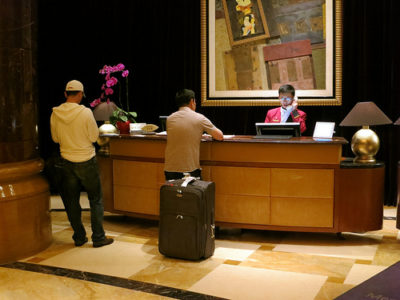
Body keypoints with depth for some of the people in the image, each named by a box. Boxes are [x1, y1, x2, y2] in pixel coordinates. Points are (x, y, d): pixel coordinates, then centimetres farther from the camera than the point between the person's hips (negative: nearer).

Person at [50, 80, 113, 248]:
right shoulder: (85, 113, -16)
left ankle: (79, 237, 20)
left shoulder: (55, 114, -4)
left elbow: (55, 138, 7)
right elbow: (94, 136, -10)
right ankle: (98, 237, 10)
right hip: (86, 161, -4)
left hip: (67, 162, 4)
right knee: (96, 200, 9)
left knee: (72, 201, 13)